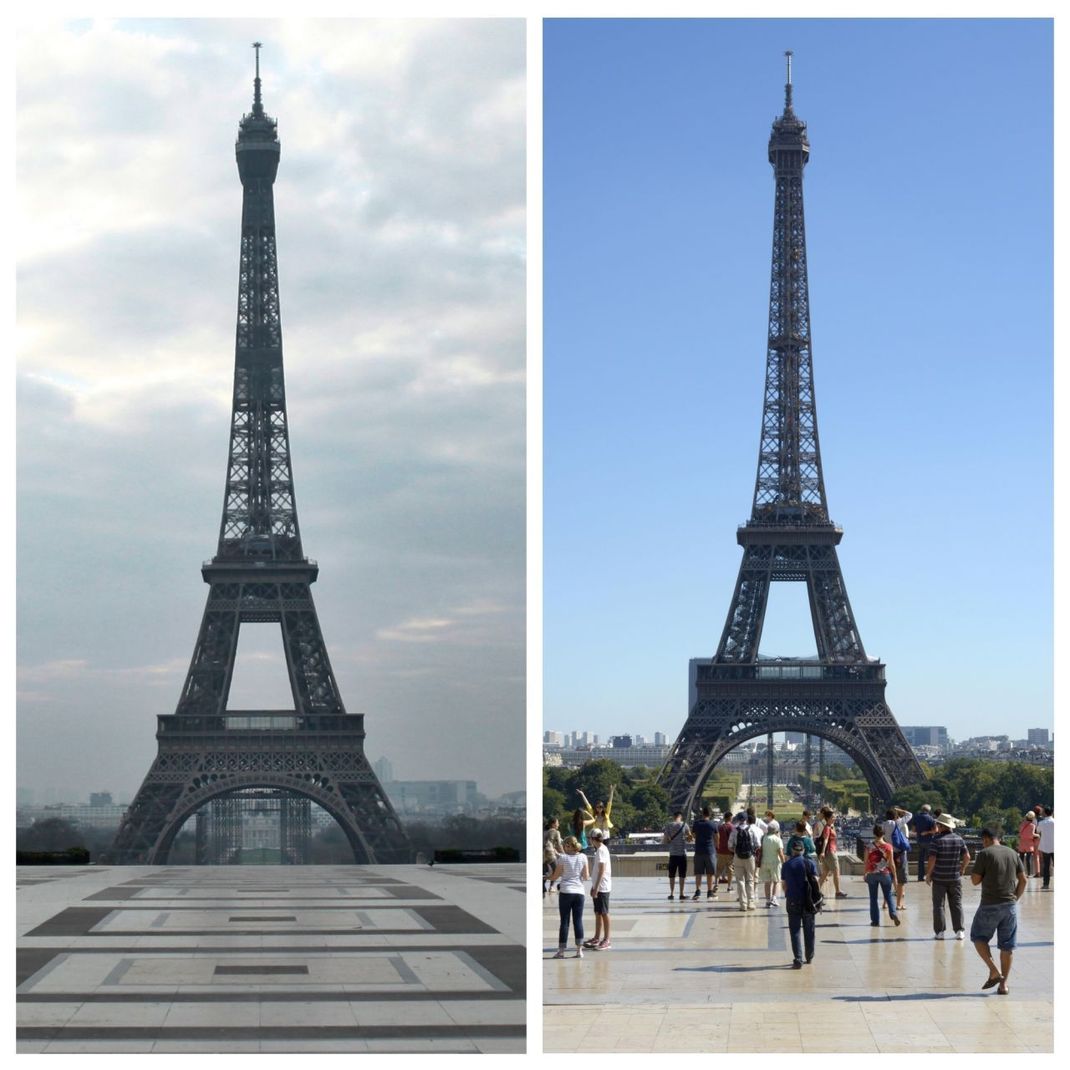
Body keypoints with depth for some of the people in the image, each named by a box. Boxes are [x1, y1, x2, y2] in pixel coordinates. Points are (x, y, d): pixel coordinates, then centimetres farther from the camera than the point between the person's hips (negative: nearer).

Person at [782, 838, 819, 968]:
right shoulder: (810, 863, -1)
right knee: (809, 930, 16)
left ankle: (798, 960, -8)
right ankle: (809, 957, 28)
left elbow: (784, 885, 5)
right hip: (808, 901, 1)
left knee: (795, 931, 2)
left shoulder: (787, 865, 1)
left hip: (793, 902, -1)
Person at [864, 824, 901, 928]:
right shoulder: (888, 847, -8)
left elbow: (866, 862, -1)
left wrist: (865, 874, 14)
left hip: (872, 875, 0)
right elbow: (891, 864, -6)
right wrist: (895, 877, 2)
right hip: (885, 874, 0)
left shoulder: (869, 847, -7)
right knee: (888, 896, 13)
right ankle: (893, 913, -9)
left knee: (873, 898, 10)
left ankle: (875, 920, 10)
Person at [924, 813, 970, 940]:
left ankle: (939, 931, 3)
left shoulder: (937, 840, -12)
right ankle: (959, 930, 6)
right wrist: (962, 869, 17)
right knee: (956, 904, 9)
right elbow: (967, 857, 1)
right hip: (955, 877, 3)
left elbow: (932, 859, -16)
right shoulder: (959, 839, 1)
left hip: (939, 878, -3)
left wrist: (928, 874, -5)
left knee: (938, 905, 5)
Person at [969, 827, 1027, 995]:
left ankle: (994, 972, -2)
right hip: (1010, 905, 5)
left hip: (990, 905, -5)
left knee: (978, 937, 13)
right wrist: (1015, 898, 15)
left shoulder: (985, 854, -8)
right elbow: (1023, 880, 8)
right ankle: (1003, 983, 9)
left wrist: (975, 872, 12)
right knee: (1007, 946, 9)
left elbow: (975, 880, -7)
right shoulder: (1012, 854, 8)